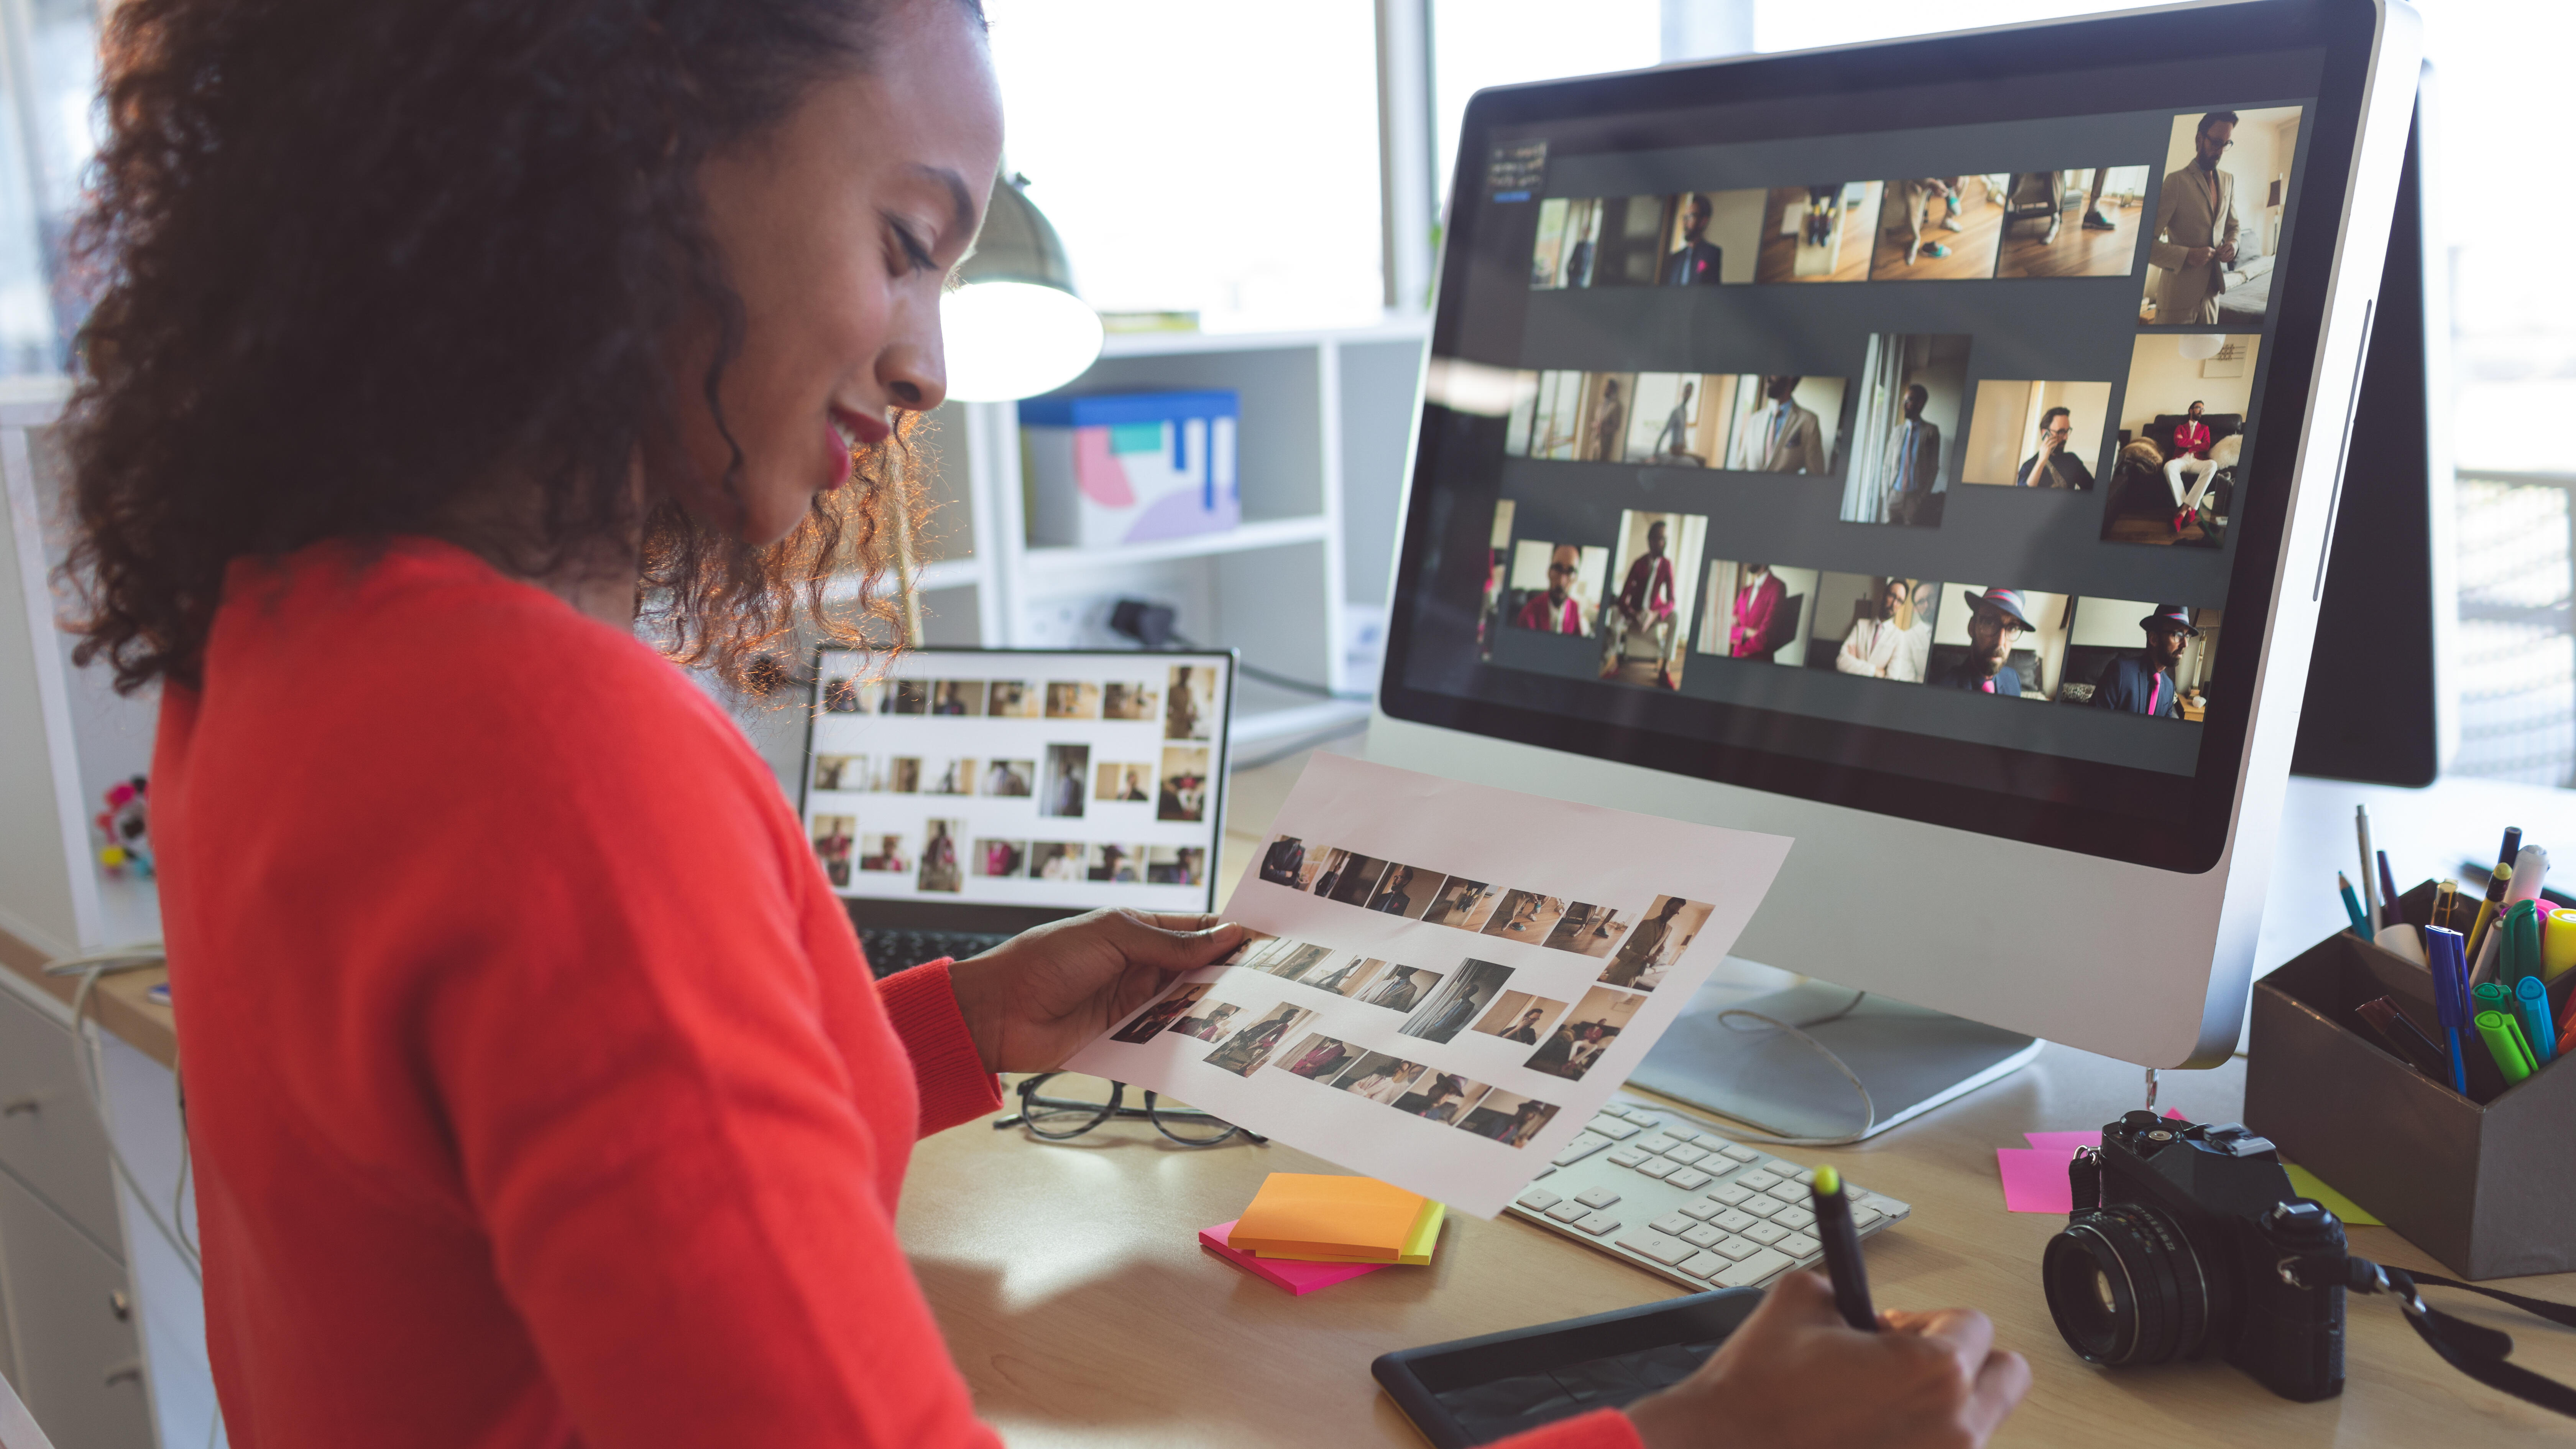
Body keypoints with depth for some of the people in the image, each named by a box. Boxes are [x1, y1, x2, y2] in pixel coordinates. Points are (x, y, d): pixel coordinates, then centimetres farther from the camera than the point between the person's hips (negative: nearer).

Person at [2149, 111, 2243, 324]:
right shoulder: (2175, 181, -11)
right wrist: (2187, 255, -25)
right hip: (2178, 297, -6)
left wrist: (2233, 244, 2)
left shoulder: (2228, 180, 11)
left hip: (2212, 292, 6)